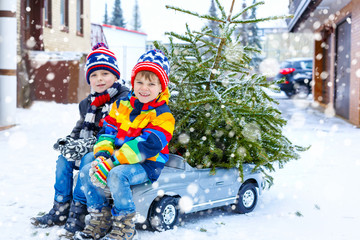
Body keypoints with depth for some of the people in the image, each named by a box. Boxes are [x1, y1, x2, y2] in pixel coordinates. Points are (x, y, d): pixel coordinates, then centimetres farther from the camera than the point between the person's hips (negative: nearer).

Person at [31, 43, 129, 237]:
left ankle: (78, 212, -24)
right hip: (89, 149, 8)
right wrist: (68, 140, 0)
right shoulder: (88, 103, 13)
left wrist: (87, 145, -26)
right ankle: (60, 210, -2)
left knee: (88, 159, -31)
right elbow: (81, 128, 23)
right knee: (63, 158, -7)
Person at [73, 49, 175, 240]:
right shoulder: (121, 105, 9)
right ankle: (100, 220, 0)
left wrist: (114, 161, -27)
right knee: (87, 171, -9)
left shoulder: (162, 115, -12)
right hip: (118, 160, 7)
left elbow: (148, 145, -22)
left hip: (148, 165, -7)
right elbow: (109, 131, 10)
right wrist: (102, 154, -11)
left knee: (117, 175, -33)